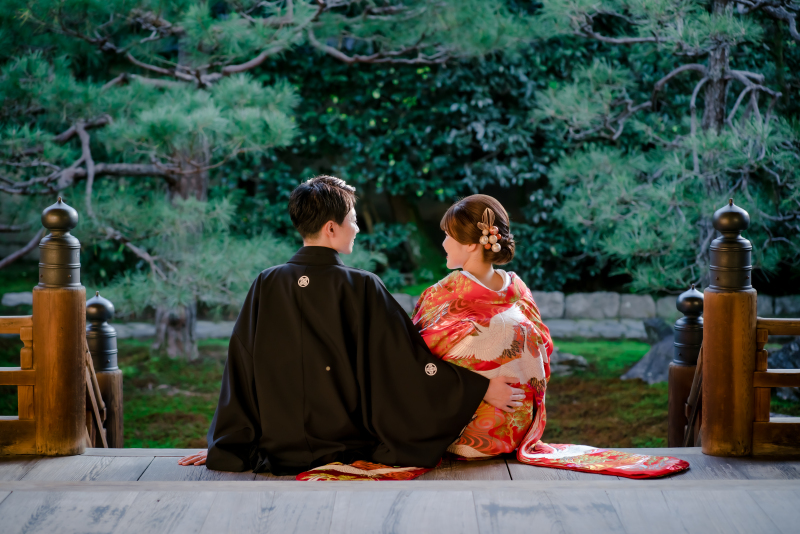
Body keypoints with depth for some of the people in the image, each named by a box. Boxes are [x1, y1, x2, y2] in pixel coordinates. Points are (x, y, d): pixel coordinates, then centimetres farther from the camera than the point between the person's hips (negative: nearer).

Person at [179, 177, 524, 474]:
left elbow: (241, 373, 3)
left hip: (279, 456, 3)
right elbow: (410, 361, -11)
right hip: (351, 452, -3)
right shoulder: (362, 289, -12)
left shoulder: (266, 287, -2)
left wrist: (222, 446, 11)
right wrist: (482, 389, -3)